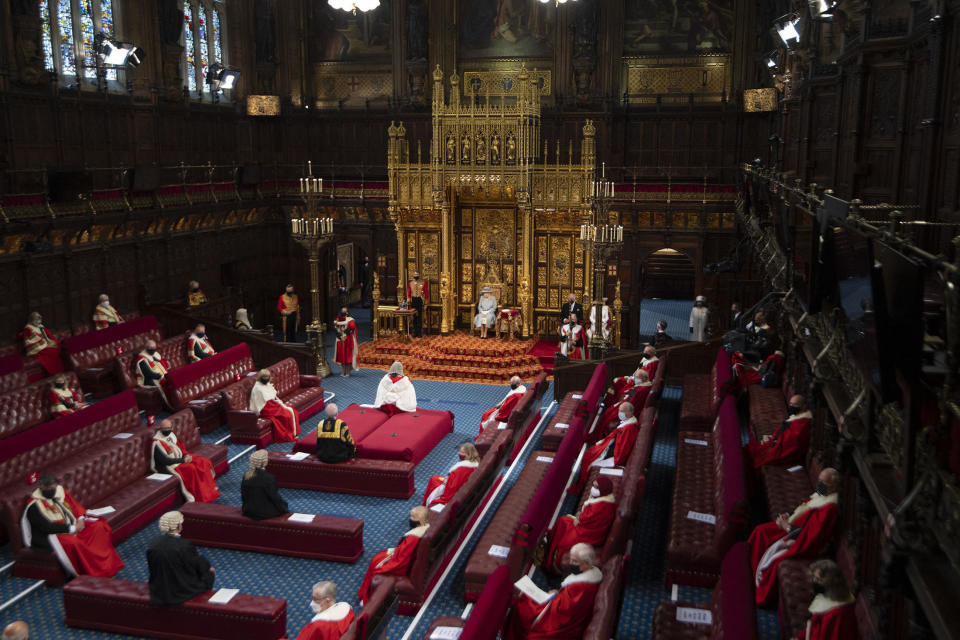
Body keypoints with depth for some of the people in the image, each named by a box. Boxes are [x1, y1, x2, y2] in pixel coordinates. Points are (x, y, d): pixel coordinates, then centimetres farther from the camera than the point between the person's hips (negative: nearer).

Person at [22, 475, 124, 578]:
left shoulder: (60, 491, 3)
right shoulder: (35, 506, -18)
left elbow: (75, 505, 11)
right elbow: (47, 527, -24)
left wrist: (81, 519, -9)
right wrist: (72, 529, -22)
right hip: (54, 534, -8)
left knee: (99, 526, -8)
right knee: (73, 543, -36)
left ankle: (105, 565, -5)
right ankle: (87, 574, -19)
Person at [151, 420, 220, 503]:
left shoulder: (171, 435, 5)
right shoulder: (157, 443, -20)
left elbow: (180, 447, 15)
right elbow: (165, 460, -23)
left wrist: (186, 455, -7)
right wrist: (183, 460, -21)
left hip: (181, 458, 8)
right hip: (170, 465, -8)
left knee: (204, 462, -7)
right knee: (191, 469, -30)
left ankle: (210, 488, 4)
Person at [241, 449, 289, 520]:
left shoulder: (246, 475, -6)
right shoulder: (268, 478, -24)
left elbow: (243, 495, 3)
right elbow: (274, 497, -15)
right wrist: (284, 509, 0)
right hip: (264, 513, -7)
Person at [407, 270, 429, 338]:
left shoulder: (424, 283, -2)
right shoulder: (410, 283, 6)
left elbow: (426, 293, -1)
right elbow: (408, 293, 11)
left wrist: (426, 303, -4)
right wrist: (408, 301, 3)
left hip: (420, 300, -3)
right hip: (413, 301, 3)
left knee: (420, 317, 0)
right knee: (414, 317, 5)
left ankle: (419, 332, 6)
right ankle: (415, 332, 13)